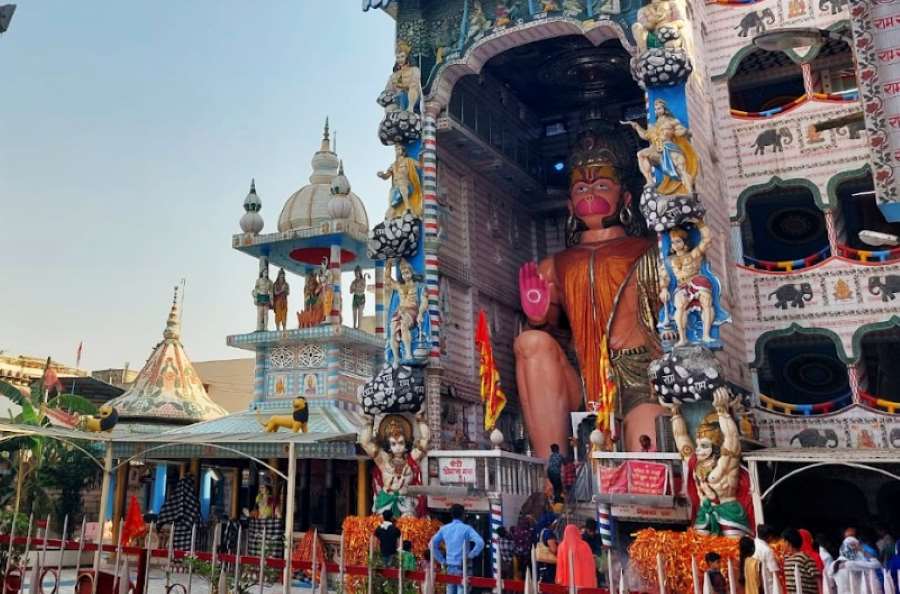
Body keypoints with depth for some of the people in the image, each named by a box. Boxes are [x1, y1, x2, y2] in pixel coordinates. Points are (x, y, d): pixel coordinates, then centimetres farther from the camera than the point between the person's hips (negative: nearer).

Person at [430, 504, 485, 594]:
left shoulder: (444, 528, 6)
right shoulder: (466, 528, -8)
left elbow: (433, 544, 8)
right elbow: (480, 542, -20)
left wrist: (442, 560, 9)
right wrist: (470, 556, -9)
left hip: (449, 567, 5)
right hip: (463, 567, -5)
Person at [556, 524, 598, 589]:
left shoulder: (562, 546, 0)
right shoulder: (584, 545, -1)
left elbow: (560, 566, 3)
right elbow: (591, 565, 3)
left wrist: (559, 579, 9)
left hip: (568, 582, 0)